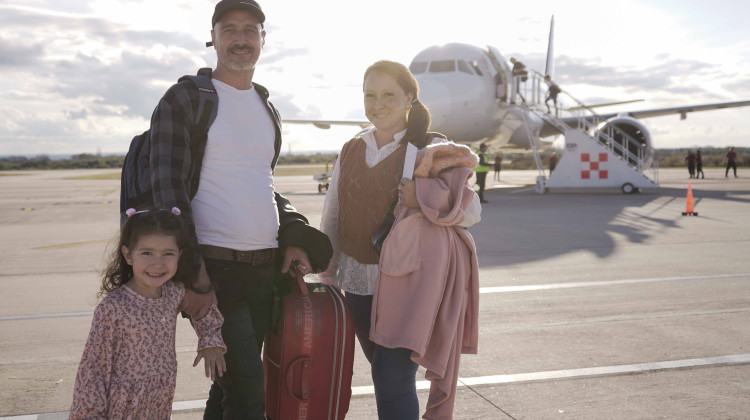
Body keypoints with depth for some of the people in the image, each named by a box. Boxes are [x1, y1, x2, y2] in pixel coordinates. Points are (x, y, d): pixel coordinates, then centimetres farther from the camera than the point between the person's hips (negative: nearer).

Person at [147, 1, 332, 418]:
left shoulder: (267, 109, 16)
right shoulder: (186, 99, -3)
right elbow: (168, 187, -8)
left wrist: (295, 239, 7)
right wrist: (192, 266, -16)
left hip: (268, 266, 6)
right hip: (215, 266, -6)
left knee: (232, 384, 14)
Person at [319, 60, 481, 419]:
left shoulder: (431, 150, -3)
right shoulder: (351, 151, 11)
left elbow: (471, 209, -9)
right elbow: (331, 218, 14)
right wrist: (327, 276, 12)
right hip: (358, 282, 5)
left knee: (393, 377, -10)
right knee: (384, 375, 13)